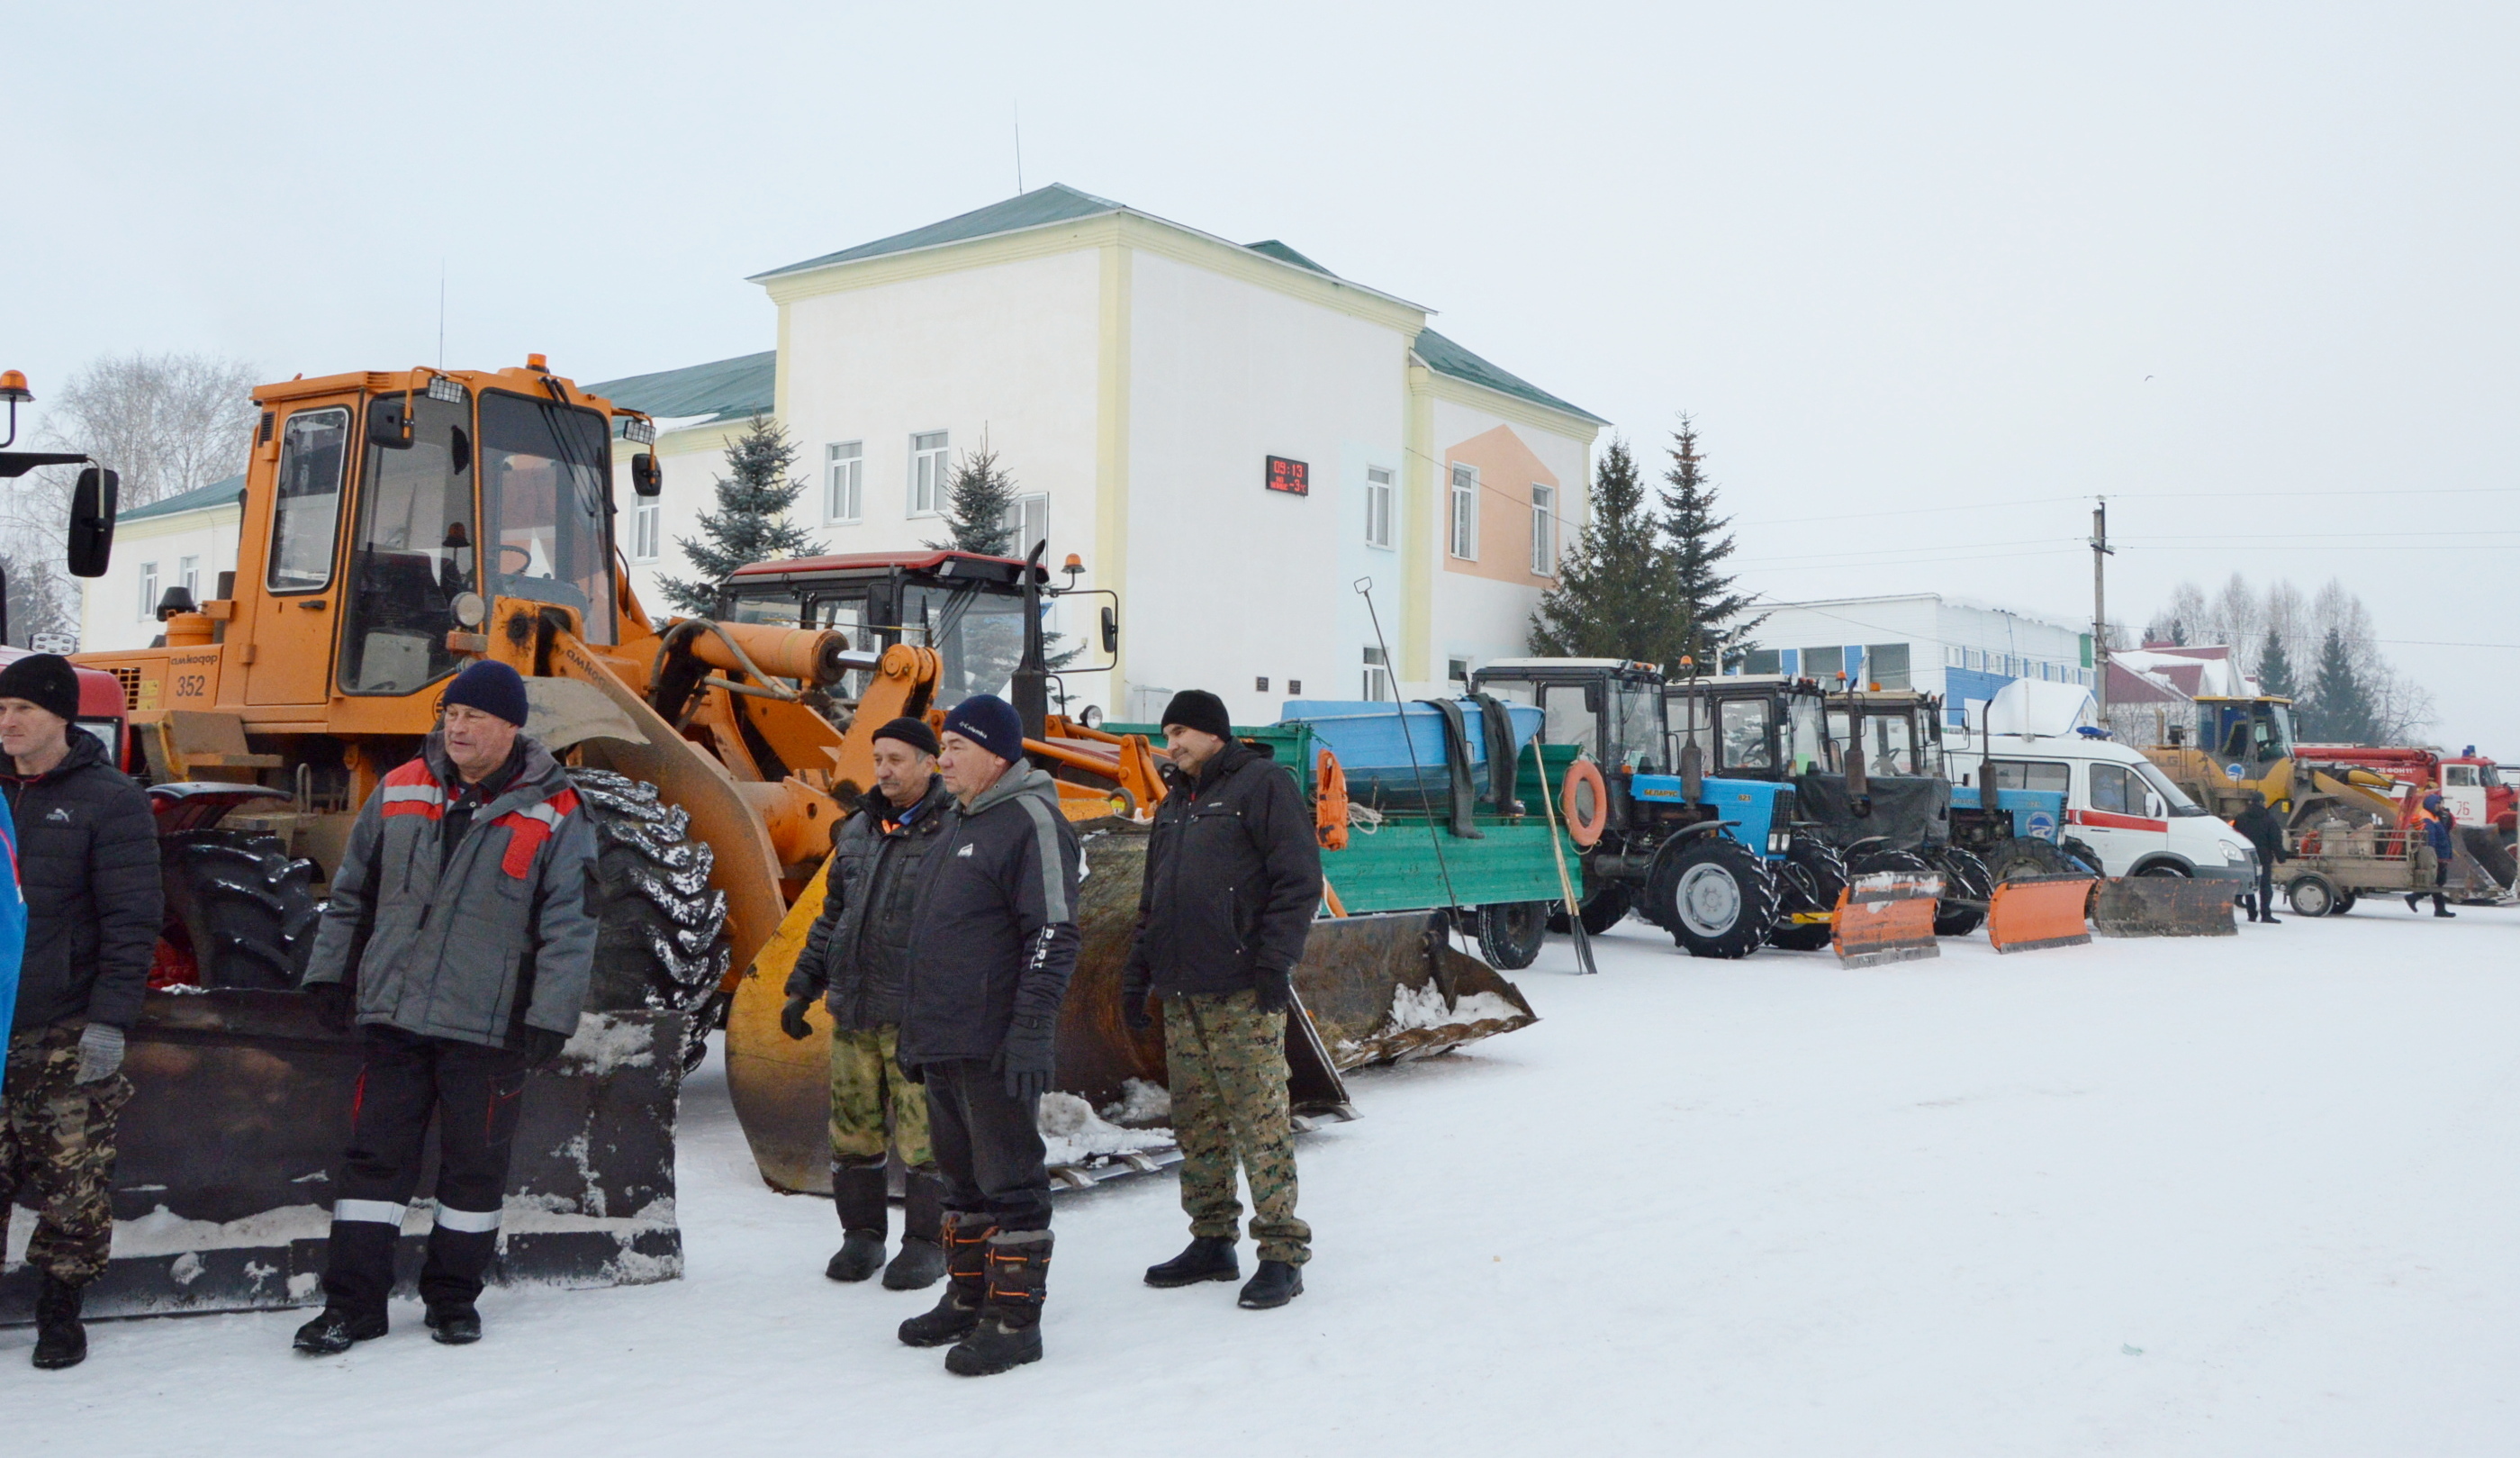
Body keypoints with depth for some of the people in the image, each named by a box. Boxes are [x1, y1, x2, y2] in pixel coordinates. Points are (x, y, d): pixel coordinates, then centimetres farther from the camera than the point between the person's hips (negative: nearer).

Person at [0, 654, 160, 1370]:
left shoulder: (109, 799, -5)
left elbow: (132, 921, -8)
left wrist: (108, 1022, -14)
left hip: (66, 1036, -4)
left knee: (73, 1183, 0)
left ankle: (61, 1310, 14)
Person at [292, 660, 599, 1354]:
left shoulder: (554, 815, -4)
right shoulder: (397, 794, 7)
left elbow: (568, 926, -5)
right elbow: (351, 894, 17)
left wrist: (548, 1019, -9)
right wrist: (331, 973, 12)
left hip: (489, 1028, -2)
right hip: (392, 1015, 3)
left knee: (475, 1166, 8)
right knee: (374, 1157, 5)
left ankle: (453, 1296, 24)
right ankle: (352, 1302, 14)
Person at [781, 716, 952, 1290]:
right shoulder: (858, 829, 14)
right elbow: (832, 915, 22)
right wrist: (802, 986, 17)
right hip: (851, 1009, 6)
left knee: (923, 1134, -3)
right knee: (853, 1129, 10)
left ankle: (927, 1241, 11)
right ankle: (861, 1234, 24)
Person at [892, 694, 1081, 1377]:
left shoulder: (1031, 821, -12)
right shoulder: (959, 822, 18)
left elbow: (1054, 936, -19)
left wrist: (1030, 1032, -23)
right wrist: (914, 1028, 24)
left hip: (995, 1049, -9)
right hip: (942, 1044, 10)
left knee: (1010, 1179, -2)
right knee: (963, 1176, 17)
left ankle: (1014, 1319, 5)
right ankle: (967, 1299, 29)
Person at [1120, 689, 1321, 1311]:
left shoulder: (1261, 784, -3)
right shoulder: (1174, 804, 22)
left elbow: (1299, 878, -10)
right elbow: (1153, 899, 26)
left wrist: (1275, 961, -17)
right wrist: (1138, 971, 18)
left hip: (1243, 992, -8)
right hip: (1181, 994, 8)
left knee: (1259, 1121, -7)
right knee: (1195, 1123, 10)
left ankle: (1282, 1253, -1)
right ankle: (1212, 1242, 20)